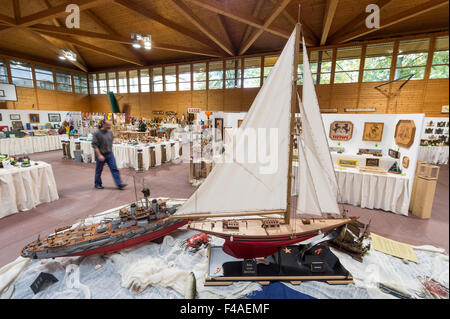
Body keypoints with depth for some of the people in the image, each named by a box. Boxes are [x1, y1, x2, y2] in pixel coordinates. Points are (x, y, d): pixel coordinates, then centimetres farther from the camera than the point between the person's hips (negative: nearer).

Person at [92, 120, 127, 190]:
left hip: (110, 154, 4)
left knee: (114, 169, -2)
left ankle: (119, 184, -1)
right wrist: (99, 155, -20)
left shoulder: (110, 132, 4)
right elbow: (94, 145, -15)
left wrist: (110, 151, 15)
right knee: (99, 170, 11)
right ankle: (98, 184, 29)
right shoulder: (97, 133, -12)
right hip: (101, 155, -4)